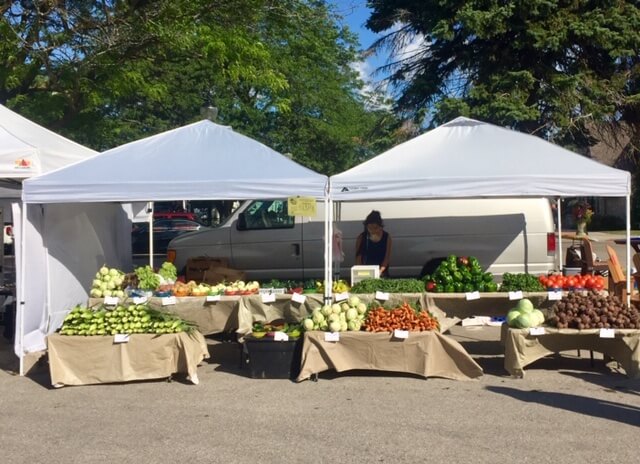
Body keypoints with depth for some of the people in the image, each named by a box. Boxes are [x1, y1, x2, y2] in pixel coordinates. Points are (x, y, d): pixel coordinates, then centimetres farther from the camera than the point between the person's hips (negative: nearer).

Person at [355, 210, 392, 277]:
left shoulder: (386, 237, -1)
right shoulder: (361, 238, -1)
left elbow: (387, 257, -4)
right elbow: (358, 257, -1)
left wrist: (380, 271, -18)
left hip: (382, 273, 0)